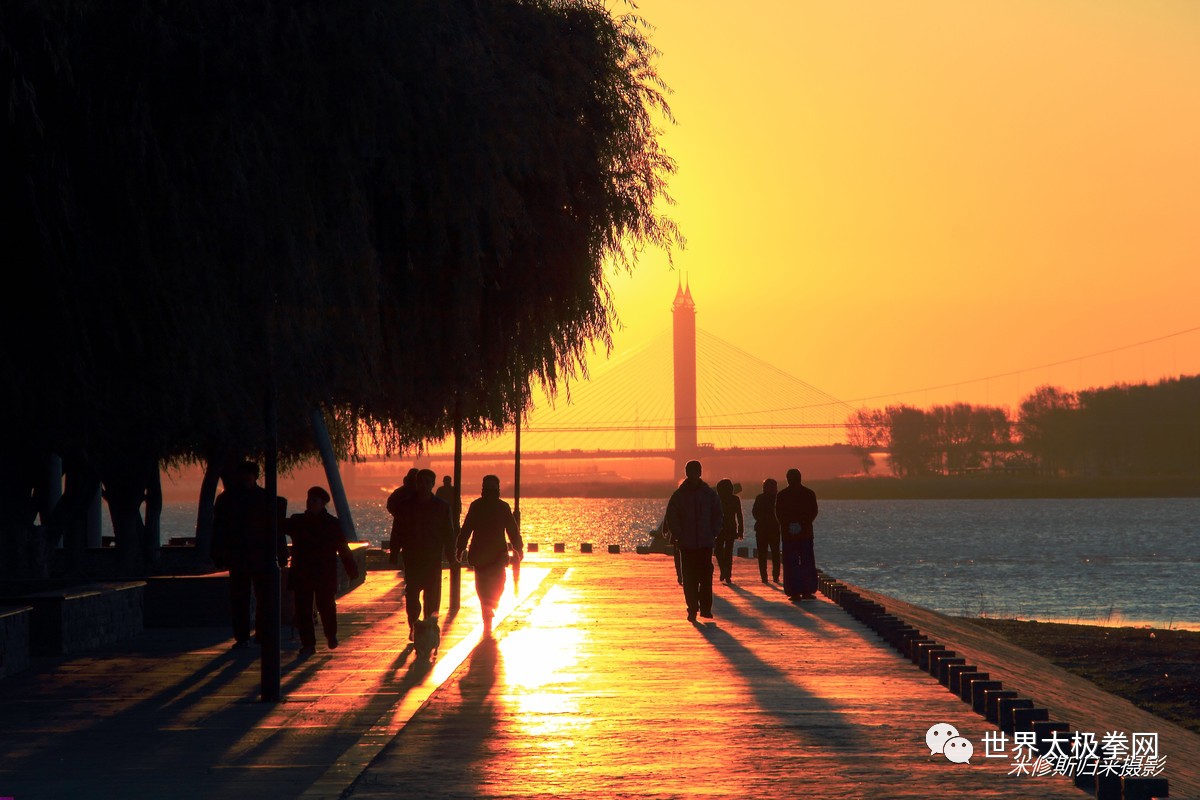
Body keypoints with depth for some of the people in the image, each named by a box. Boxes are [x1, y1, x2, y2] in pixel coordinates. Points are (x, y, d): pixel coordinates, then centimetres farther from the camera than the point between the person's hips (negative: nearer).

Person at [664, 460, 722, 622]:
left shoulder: (709, 494, 5)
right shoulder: (679, 495, 2)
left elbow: (717, 515, 11)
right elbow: (671, 517, 4)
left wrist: (713, 533, 1)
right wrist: (678, 535, -6)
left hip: (706, 543, 0)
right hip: (686, 545, 0)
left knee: (706, 577, -3)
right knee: (689, 579, 0)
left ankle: (706, 608, 4)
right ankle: (692, 609, 4)